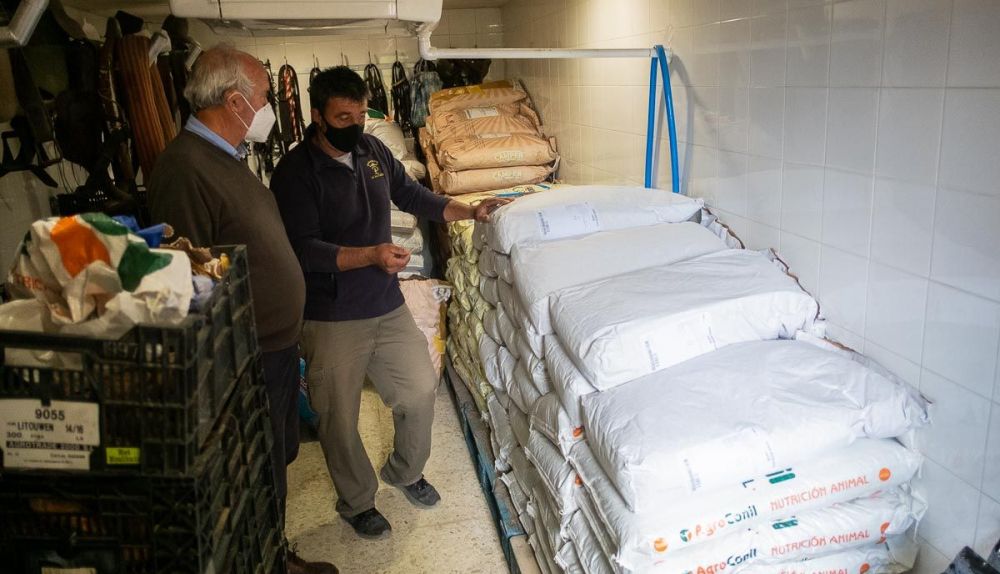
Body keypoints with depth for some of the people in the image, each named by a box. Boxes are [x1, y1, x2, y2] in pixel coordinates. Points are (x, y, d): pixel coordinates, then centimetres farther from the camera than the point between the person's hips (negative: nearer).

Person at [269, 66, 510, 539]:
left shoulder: (373, 150, 2)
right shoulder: (295, 172, -16)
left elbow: (411, 195, 15)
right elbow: (303, 250, -21)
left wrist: (470, 211, 4)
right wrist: (371, 255, -31)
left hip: (389, 306, 6)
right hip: (333, 320, -5)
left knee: (420, 392, 12)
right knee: (339, 419, 9)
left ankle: (405, 472, 40)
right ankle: (357, 502, 33)